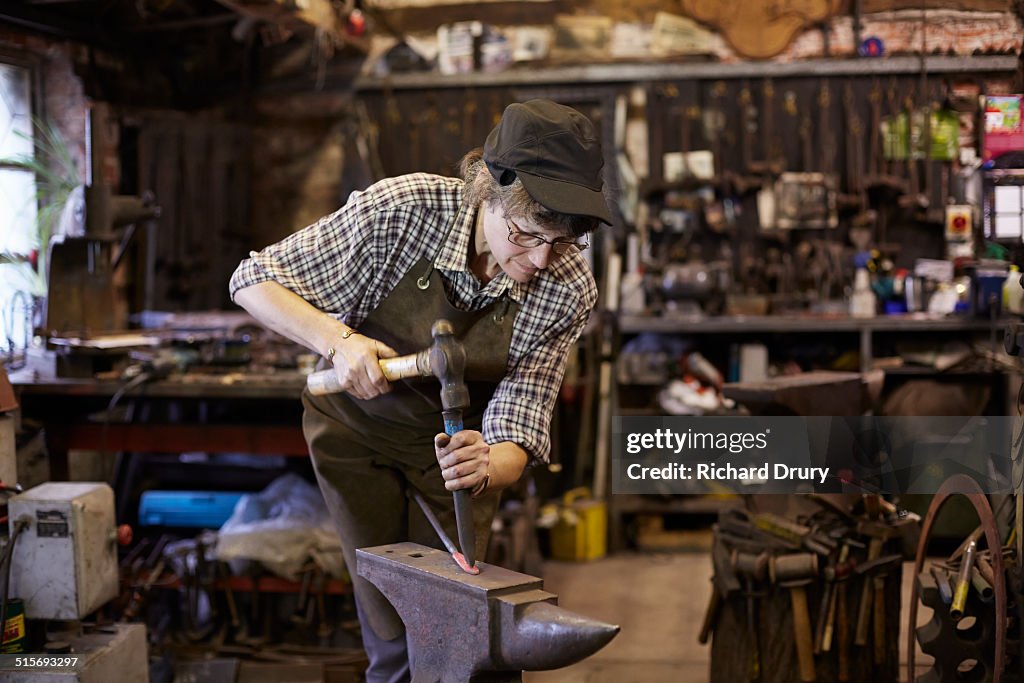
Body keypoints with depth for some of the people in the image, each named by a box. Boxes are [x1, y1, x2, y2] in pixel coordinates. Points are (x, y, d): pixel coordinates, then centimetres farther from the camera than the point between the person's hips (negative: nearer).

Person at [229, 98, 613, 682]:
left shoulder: (569, 289, -24)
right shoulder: (401, 208, -31)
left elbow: (520, 429, -22)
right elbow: (254, 281, -21)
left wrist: (489, 468, -44)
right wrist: (338, 339, -37)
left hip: (456, 442, 1)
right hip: (358, 421, -1)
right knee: (392, 630, 0)